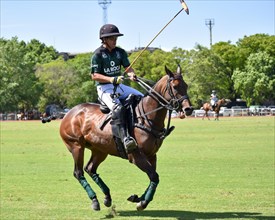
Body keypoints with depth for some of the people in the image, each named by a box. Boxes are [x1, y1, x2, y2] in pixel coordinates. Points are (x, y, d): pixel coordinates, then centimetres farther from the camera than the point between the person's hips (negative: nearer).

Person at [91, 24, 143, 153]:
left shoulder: (120, 52, 13)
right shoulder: (98, 54, -5)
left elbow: (127, 67, 5)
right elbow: (94, 75, -11)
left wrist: (132, 74, -20)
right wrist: (111, 79, -25)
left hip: (119, 86, 7)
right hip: (104, 88, -7)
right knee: (117, 107, -33)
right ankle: (125, 138, -46)